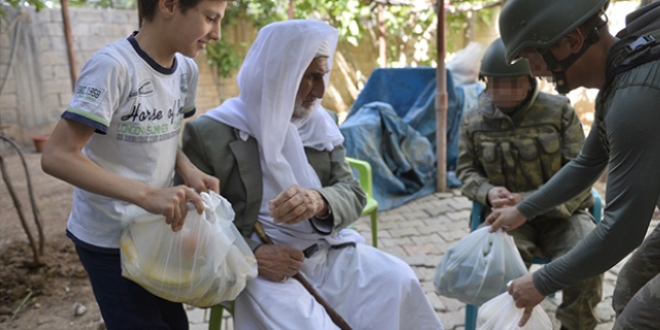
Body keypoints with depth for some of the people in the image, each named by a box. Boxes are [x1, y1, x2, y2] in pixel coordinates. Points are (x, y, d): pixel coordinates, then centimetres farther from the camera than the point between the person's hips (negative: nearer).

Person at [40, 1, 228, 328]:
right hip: (109, 239, -7)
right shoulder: (113, 65, -24)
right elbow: (57, 156, -26)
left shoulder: (186, 69, -1)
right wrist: (146, 195, -35)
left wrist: (188, 170, -9)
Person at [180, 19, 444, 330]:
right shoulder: (208, 133, -7)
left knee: (397, 281, -18)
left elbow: (352, 194, 1)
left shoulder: (319, 123, 8)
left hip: (326, 252, 5)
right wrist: (251, 255, -20)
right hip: (252, 266, -4)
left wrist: (320, 202, -23)